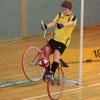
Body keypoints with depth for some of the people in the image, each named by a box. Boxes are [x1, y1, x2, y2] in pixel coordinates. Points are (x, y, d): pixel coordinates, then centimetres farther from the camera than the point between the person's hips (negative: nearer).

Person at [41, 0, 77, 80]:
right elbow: (54, 23, -2)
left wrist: (62, 25, -49)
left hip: (63, 41, -5)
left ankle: (52, 73, -23)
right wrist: (46, 26, -22)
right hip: (54, 38, 5)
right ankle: (47, 71, 4)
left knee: (56, 54, -24)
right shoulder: (60, 15, 12)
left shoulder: (73, 18, -4)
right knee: (45, 51, -12)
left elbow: (69, 23, -27)